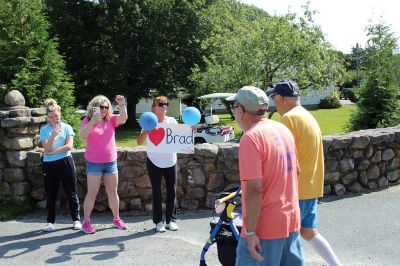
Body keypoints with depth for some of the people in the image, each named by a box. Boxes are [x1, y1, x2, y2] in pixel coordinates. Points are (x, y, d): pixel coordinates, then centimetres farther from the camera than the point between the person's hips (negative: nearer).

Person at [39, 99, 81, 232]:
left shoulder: (66, 127, 2)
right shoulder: (44, 130, 4)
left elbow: (69, 146, -9)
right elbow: (47, 149, -7)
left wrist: (53, 152, -10)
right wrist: (53, 135, -21)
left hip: (65, 162, -1)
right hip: (49, 165, 1)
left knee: (71, 193, 4)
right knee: (51, 195, 7)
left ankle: (76, 220, 14)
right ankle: (50, 222, 19)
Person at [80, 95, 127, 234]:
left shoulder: (110, 119, 3)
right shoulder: (87, 121, -6)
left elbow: (123, 118, -14)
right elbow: (83, 135, -22)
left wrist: (122, 104, -30)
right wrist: (92, 122, -37)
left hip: (110, 162, 4)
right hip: (94, 163, -4)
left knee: (113, 192, 12)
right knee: (92, 193, 0)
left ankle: (116, 219, 26)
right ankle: (86, 222, 9)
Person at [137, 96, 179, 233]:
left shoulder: (172, 121, 1)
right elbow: (139, 142, -9)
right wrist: (144, 132, -28)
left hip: (170, 161, 2)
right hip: (154, 162, -2)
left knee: (172, 191, 7)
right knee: (157, 192, 5)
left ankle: (171, 219, 20)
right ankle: (158, 221, 14)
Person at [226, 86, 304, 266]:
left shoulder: (251, 138, -19)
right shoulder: (283, 129, 7)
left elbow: (254, 189, -24)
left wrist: (250, 232, -19)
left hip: (265, 228, -8)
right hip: (291, 222, 8)